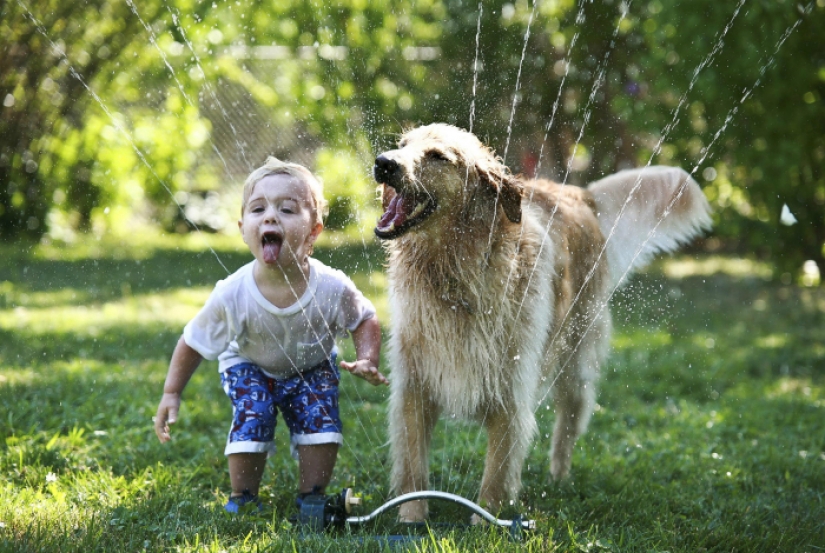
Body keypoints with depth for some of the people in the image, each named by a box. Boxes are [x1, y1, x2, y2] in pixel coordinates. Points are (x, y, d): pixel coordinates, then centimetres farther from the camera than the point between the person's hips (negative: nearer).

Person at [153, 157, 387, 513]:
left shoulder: (332, 288, -31)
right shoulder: (232, 295, -33)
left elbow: (365, 320, -9)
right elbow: (192, 343, -16)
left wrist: (367, 360, -26)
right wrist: (171, 393, -15)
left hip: (312, 368, 1)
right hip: (250, 367, -1)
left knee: (320, 422, -16)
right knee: (251, 420, -21)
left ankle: (311, 497, 8)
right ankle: (242, 499, 3)